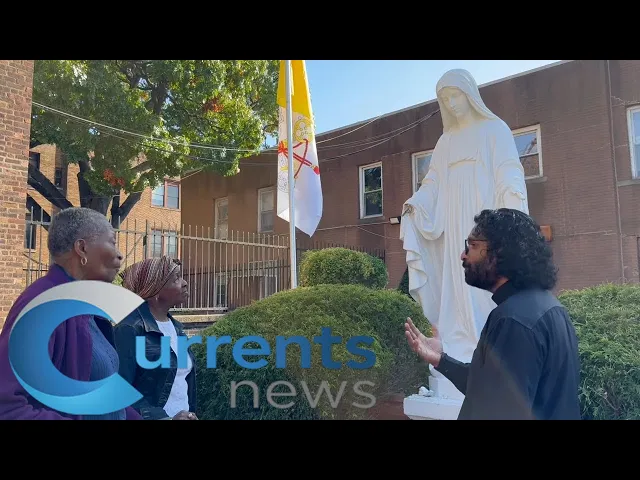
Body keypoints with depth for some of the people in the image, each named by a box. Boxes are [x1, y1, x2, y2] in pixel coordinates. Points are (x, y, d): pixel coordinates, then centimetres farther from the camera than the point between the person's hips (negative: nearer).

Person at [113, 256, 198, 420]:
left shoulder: (176, 327, 7)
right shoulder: (131, 328, -16)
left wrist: (191, 413, 6)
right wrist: (166, 418, -22)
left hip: (183, 415, 7)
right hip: (156, 417, -7)